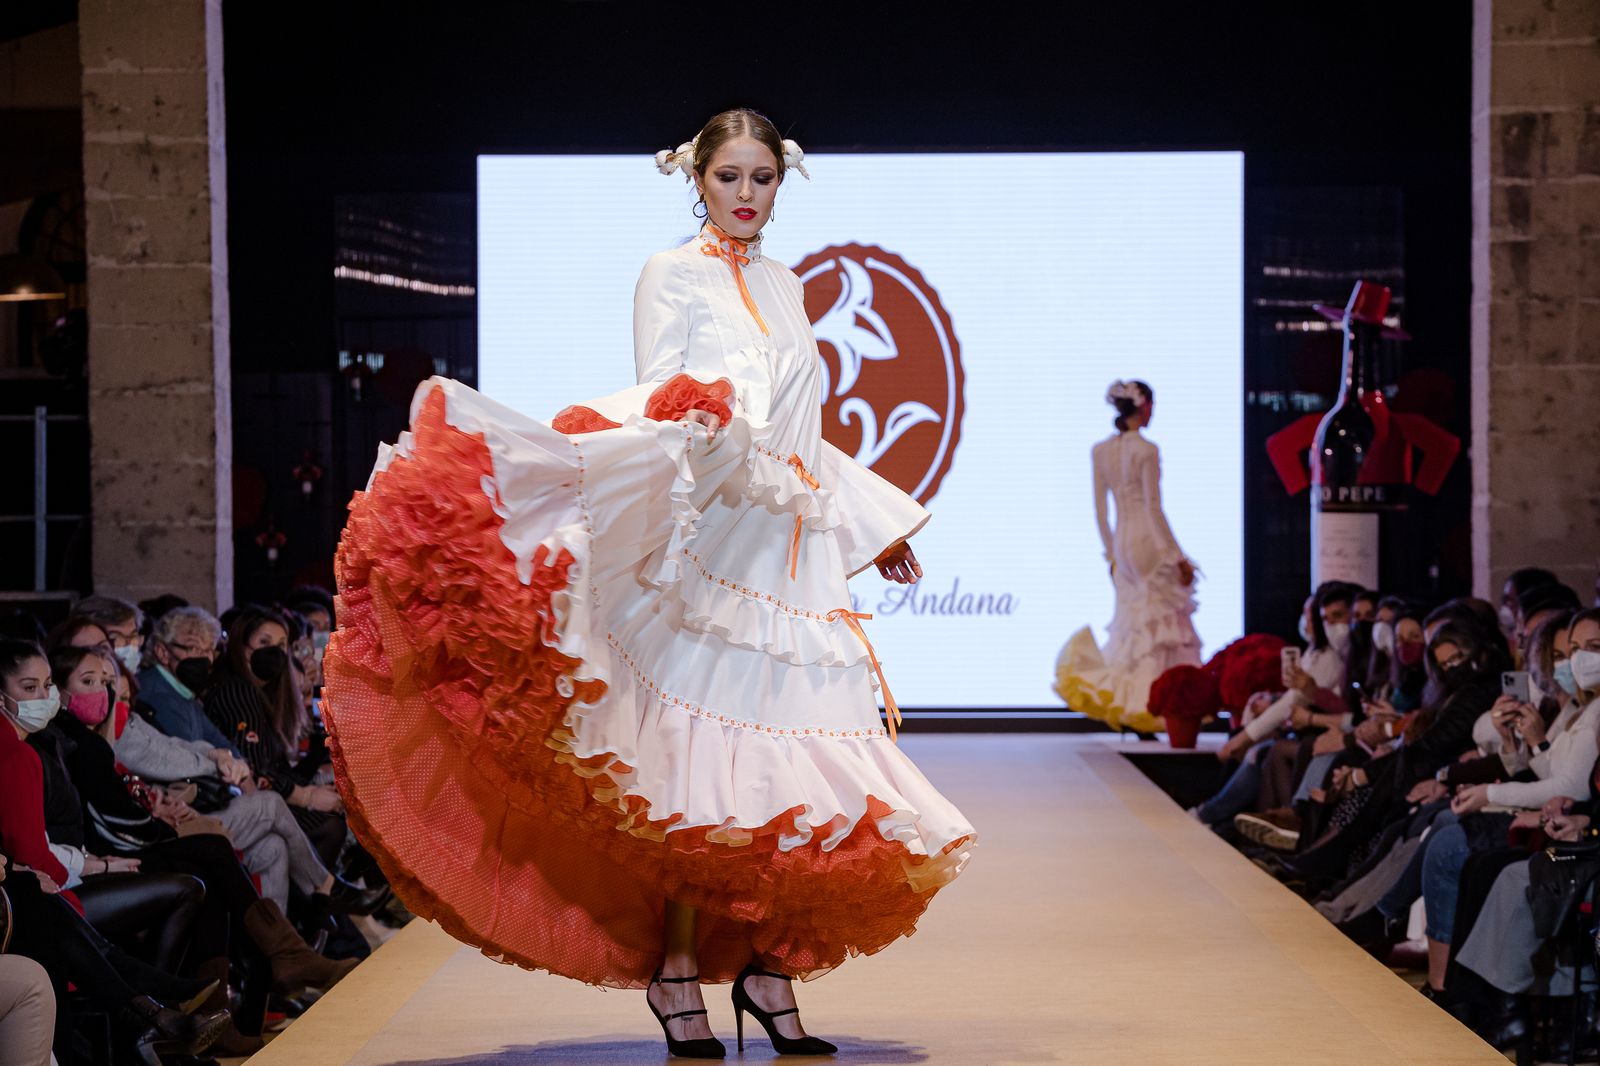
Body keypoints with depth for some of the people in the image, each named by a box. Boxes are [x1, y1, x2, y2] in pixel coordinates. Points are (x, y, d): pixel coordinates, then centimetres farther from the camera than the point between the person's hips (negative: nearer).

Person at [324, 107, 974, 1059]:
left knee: (788, 763, 0)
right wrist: (693, 420, -29)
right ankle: (677, 968, -5)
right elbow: (657, 404, -7)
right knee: (695, 755, -10)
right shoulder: (673, 275, 3)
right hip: (707, 545, -6)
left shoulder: (784, 285, 20)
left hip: (793, 551, 6)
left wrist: (877, 528, 26)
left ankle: (769, 964, 4)